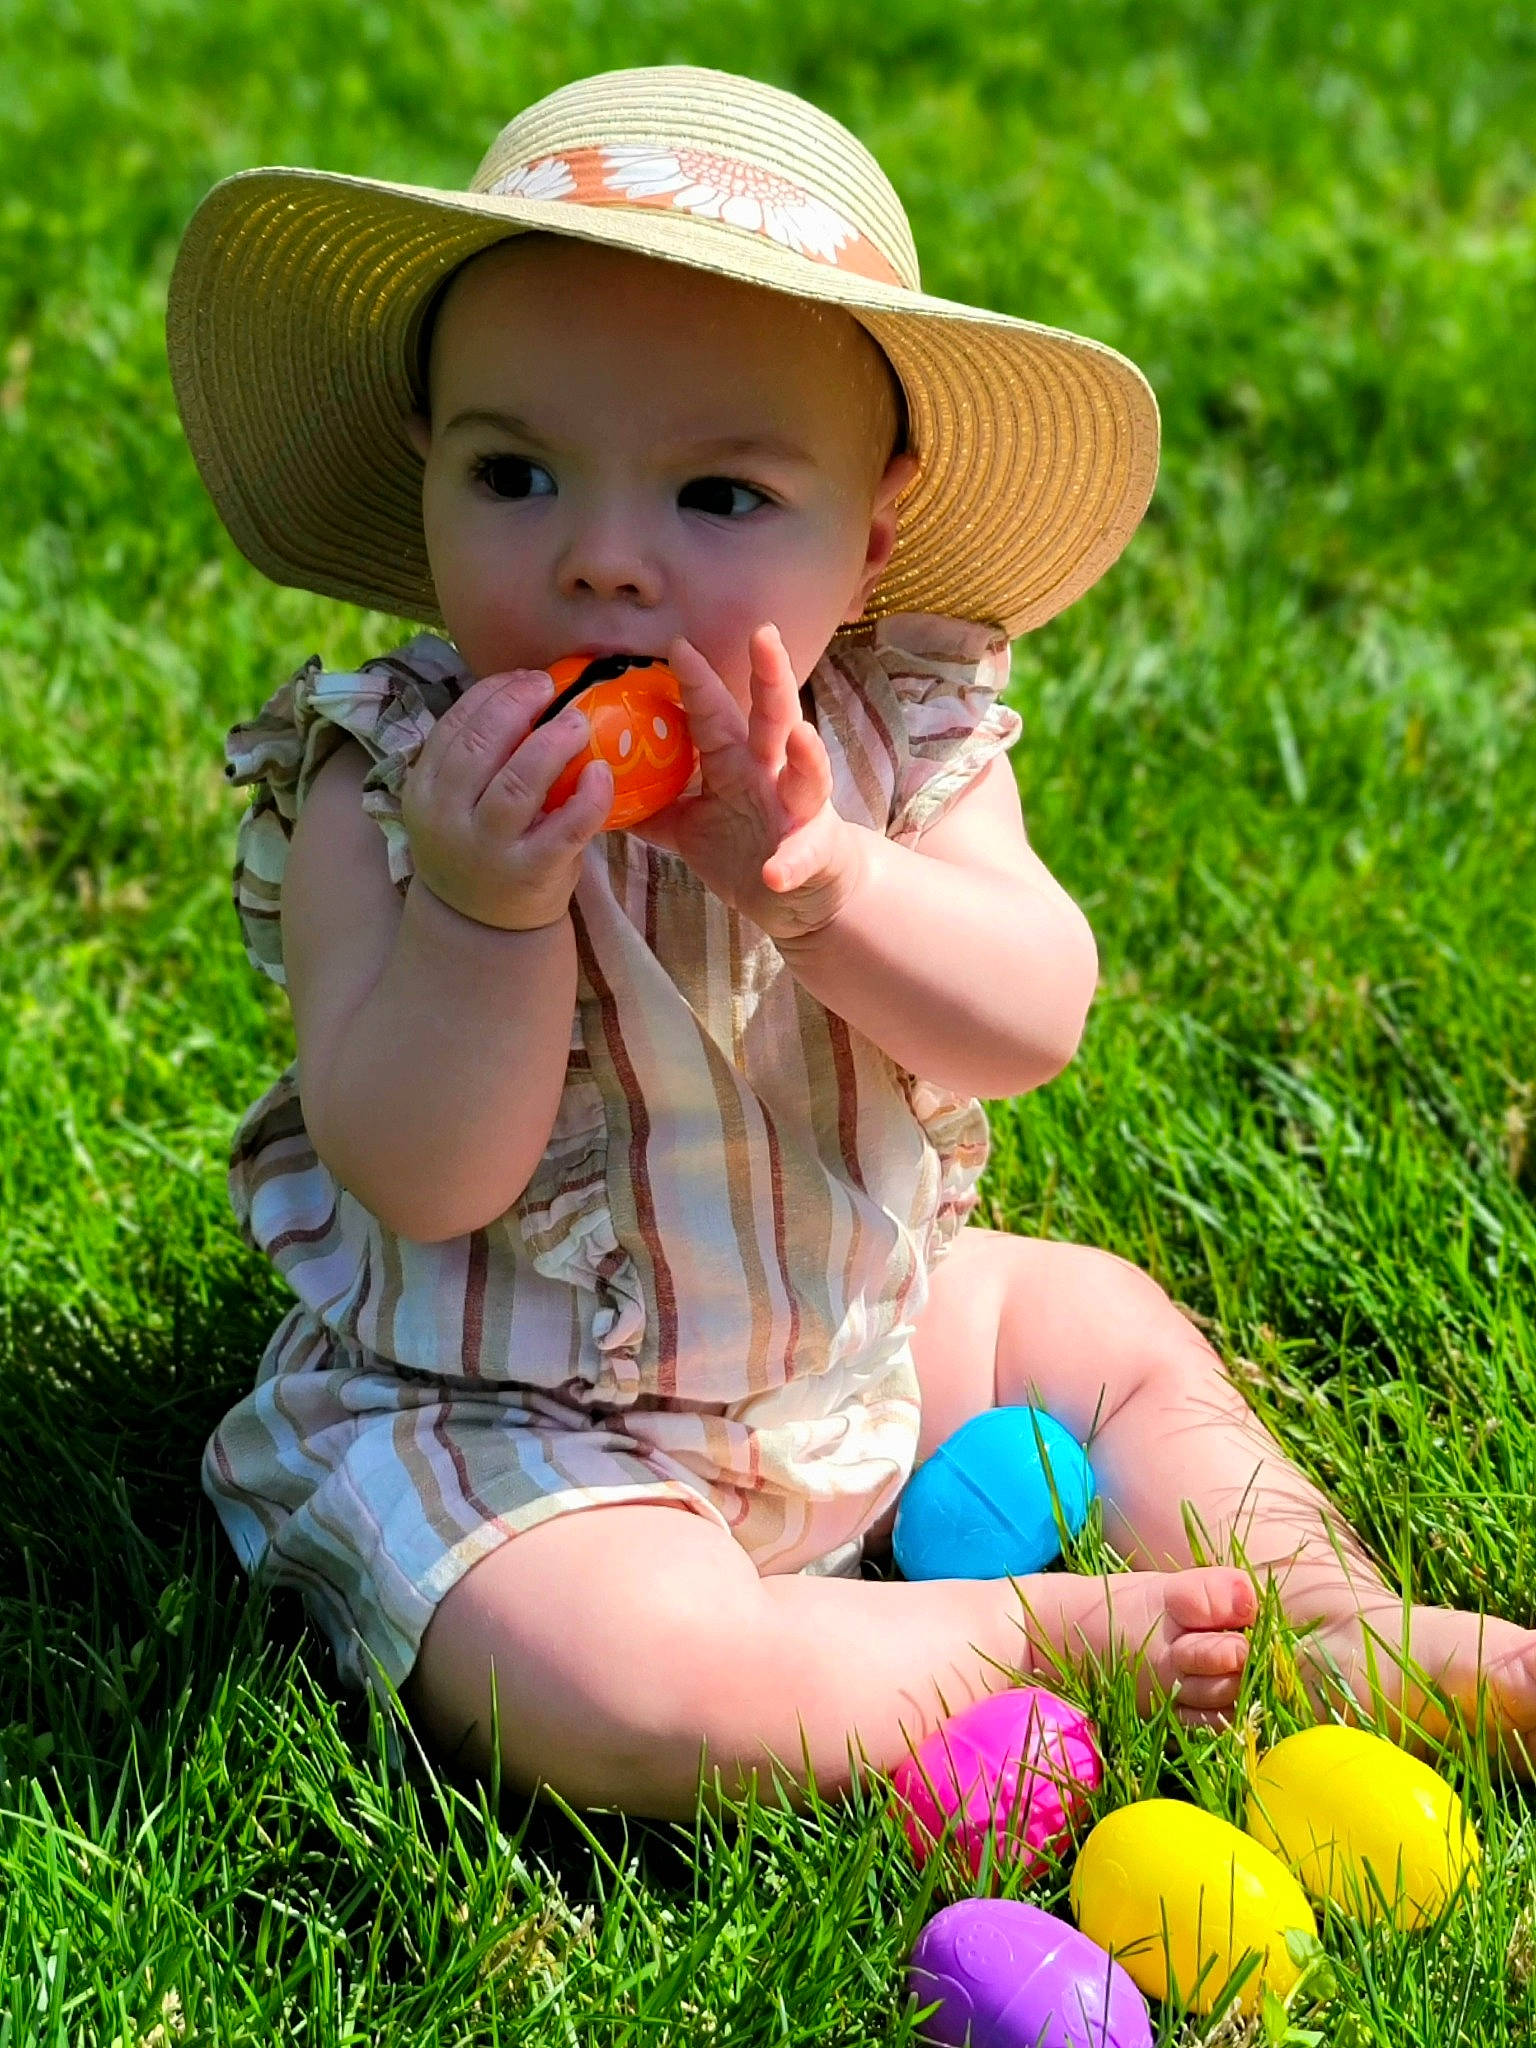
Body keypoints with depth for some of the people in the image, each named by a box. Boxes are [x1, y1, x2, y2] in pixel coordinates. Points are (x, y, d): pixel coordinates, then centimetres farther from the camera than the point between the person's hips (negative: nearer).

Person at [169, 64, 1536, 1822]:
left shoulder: (898, 737, -7)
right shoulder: (384, 786, -19)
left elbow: (1036, 1020, -21)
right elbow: (424, 1179, -23)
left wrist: (812, 880, -38)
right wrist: (484, 904, -39)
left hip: (855, 1345, 5)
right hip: (500, 1434, -5)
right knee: (614, 1693, -29)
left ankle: (1336, 1621, 23)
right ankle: (1046, 1633, -11)